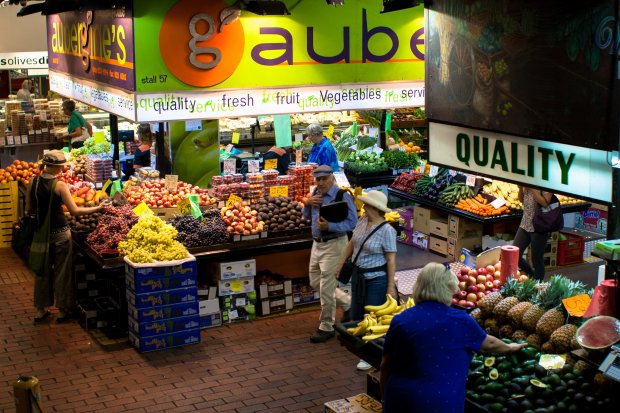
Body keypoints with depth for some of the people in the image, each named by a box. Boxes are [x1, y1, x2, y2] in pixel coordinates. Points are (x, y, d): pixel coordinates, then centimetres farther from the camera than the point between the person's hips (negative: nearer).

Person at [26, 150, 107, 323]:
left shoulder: (33, 182, -2)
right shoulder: (59, 185, -16)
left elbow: (29, 209, 5)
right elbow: (75, 211, -18)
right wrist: (98, 208, -10)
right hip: (59, 232, -5)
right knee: (61, 271, 8)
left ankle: (41, 310, 24)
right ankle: (63, 310, 17)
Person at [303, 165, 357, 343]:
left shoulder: (342, 196, -17)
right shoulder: (315, 194, 7)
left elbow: (352, 222, -21)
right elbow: (307, 216, 18)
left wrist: (329, 226, -33)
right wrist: (307, 204, -3)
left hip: (333, 245, -9)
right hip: (317, 243, 9)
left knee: (326, 288, -3)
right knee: (315, 283, 17)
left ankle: (326, 328, 11)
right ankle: (349, 304, 32)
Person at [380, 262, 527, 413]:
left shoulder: (399, 320, -1)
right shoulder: (459, 320, -7)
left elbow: (385, 365, 5)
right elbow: (489, 343, 12)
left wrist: (386, 399, 19)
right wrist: (510, 348, 33)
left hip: (399, 400, 3)